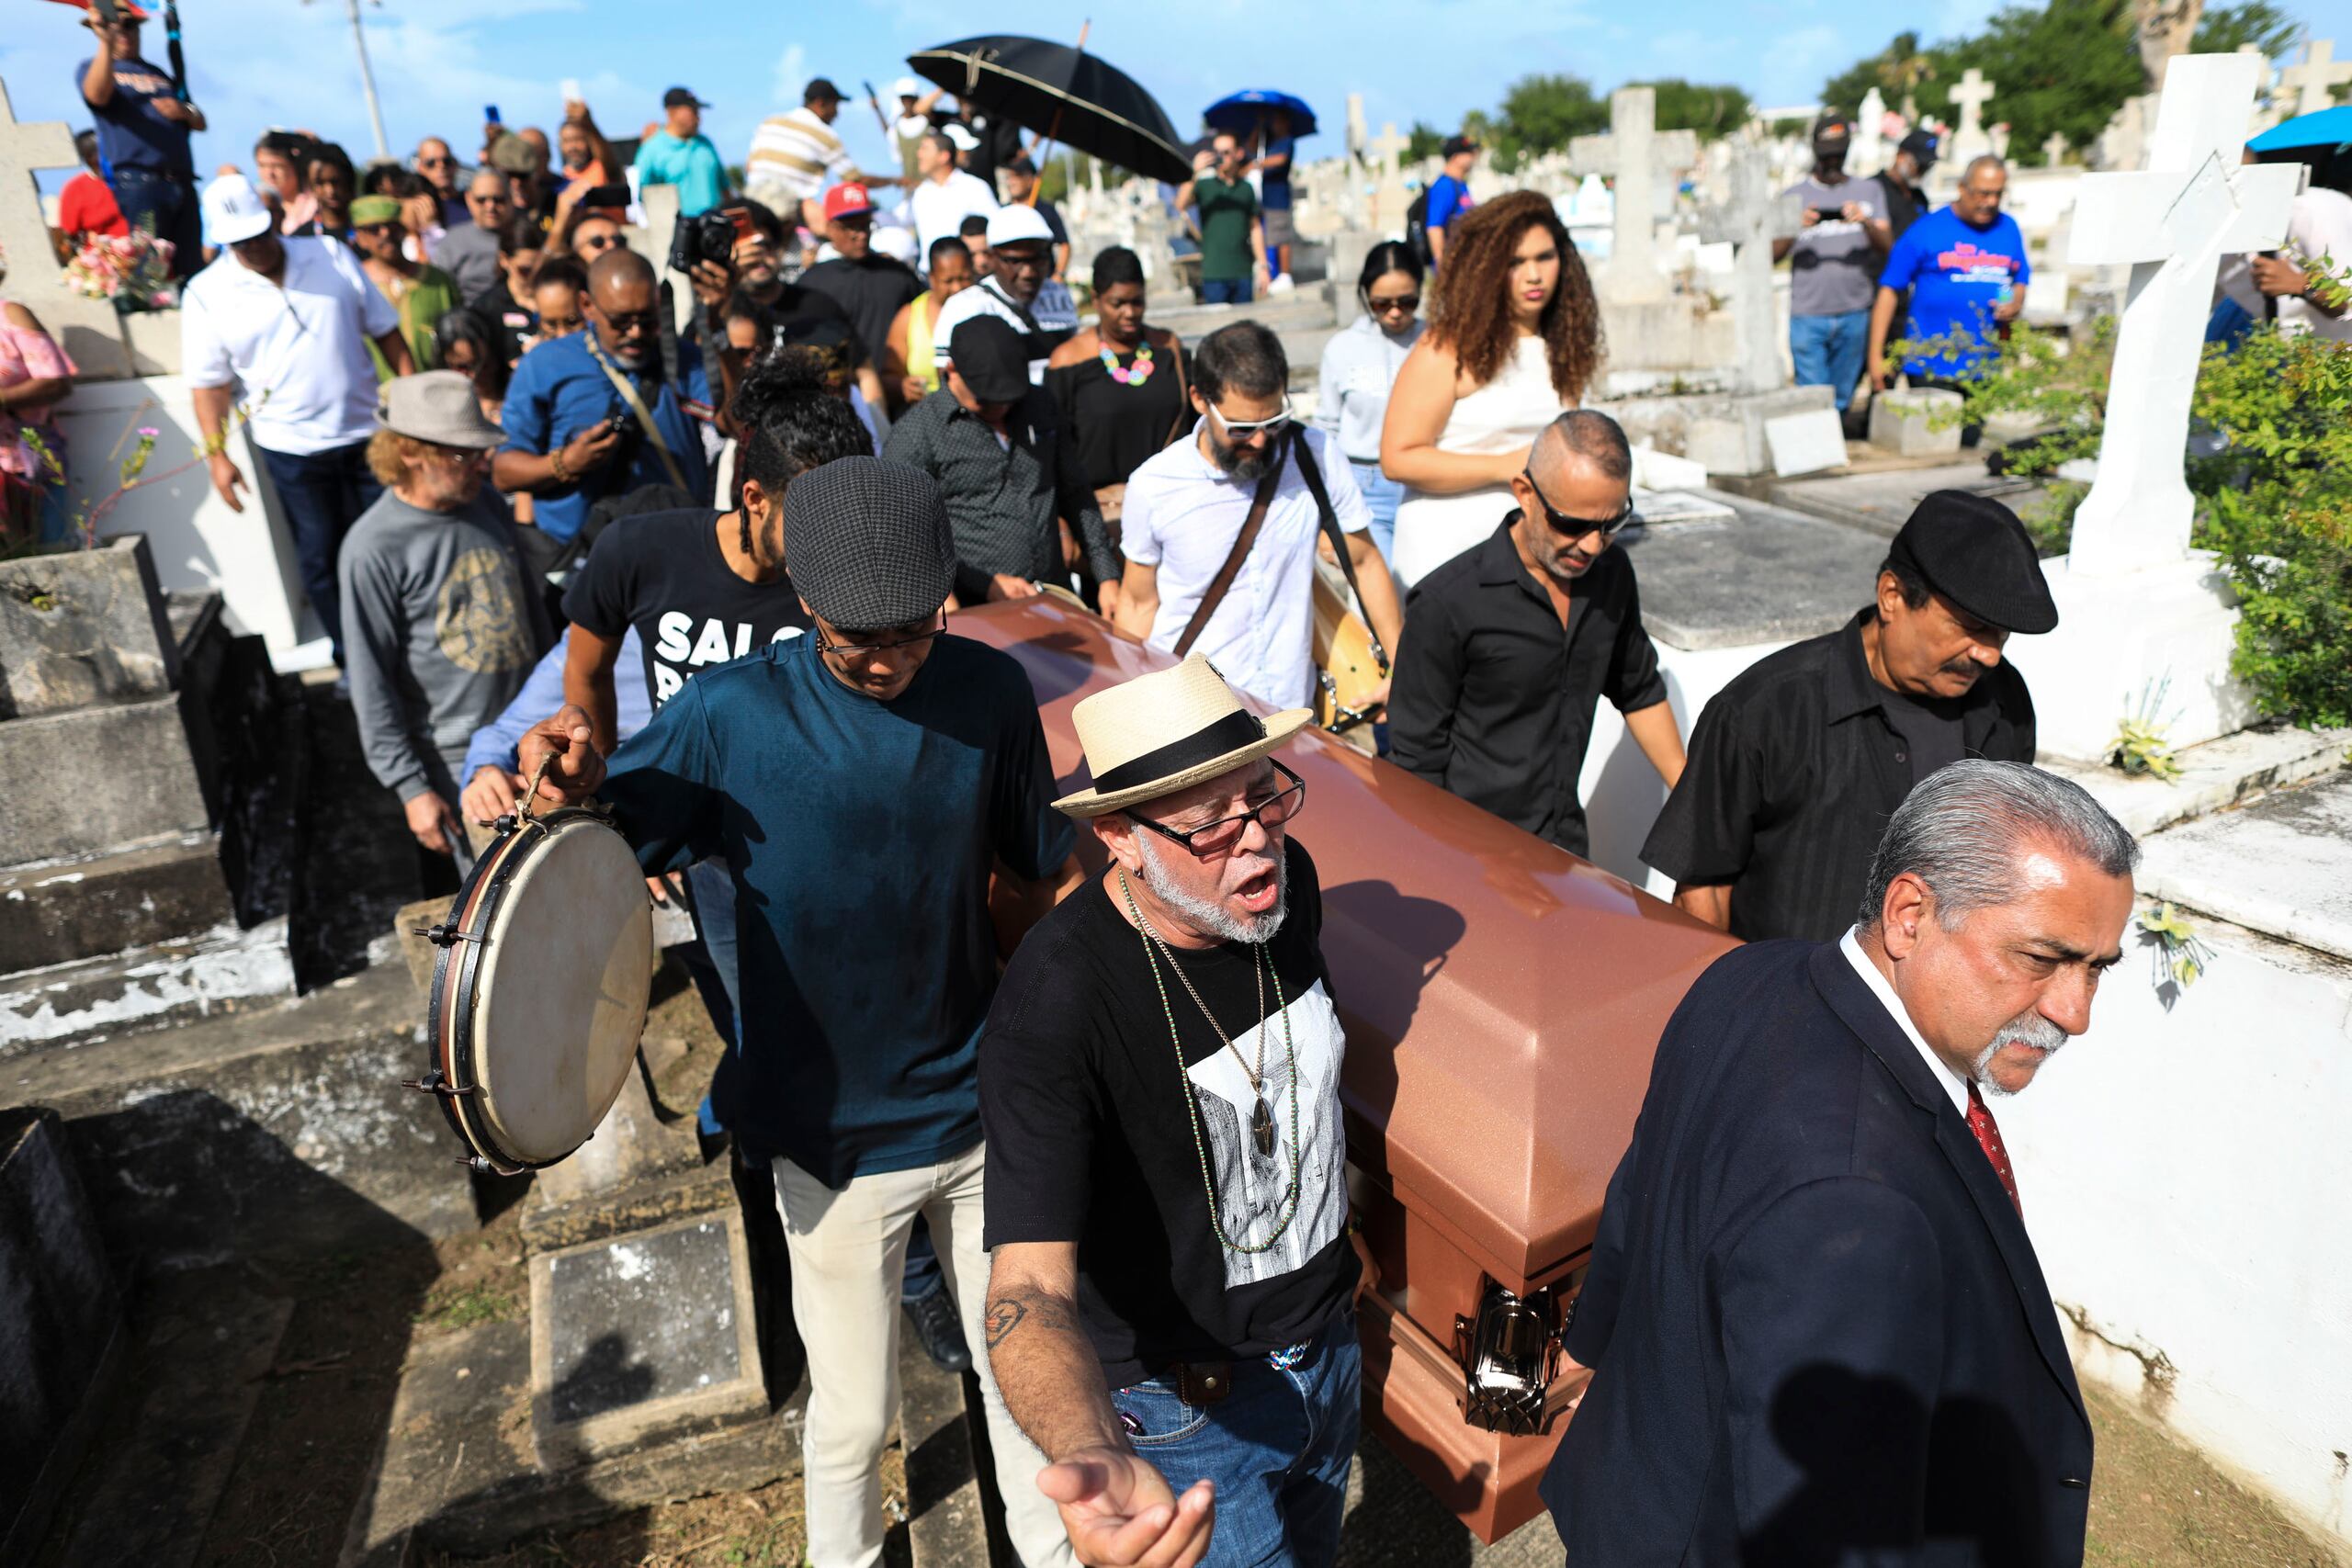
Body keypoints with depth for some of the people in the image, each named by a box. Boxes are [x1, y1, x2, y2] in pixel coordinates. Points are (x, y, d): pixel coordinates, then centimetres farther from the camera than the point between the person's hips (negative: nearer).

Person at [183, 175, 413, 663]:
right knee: (320, 557, 7)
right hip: (291, 448, -1)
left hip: (365, 433, 1)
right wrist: (217, 453, -9)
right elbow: (208, 382, -3)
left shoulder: (331, 256, 2)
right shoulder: (206, 293, -3)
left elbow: (385, 329, 6)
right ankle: (351, 656, 19)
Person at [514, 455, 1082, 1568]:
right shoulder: (733, 714, -16)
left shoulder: (989, 692, -9)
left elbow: (1042, 883, 1)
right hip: (838, 1138, -2)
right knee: (854, 1411, 16)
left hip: (985, 1113, 2)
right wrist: (571, 792, -32)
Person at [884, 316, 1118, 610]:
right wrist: (988, 584, -13)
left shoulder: (1040, 408, 14)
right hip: (971, 612, -5)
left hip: (1055, 601, 5)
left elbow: (1075, 495, 20)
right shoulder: (915, 433, -3)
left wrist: (1108, 577, 14)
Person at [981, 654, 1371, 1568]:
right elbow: (1030, 1287, -40)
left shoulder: (1285, 883, -14)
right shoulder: (1051, 1009, -34)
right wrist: (1092, 1458, -59)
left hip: (1329, 1338, 6)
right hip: (1192, 1404, -6)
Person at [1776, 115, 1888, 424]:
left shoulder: (1867, 191, 13)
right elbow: (1772, 255, -1)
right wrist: (1796, 228, -19)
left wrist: (1866, 223, -16)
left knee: (1842, 398, 8)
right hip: (1808, 316, -2)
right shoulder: (1795, 195, 9)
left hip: (1854, 314, 2)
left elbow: (1889, 248, 3)